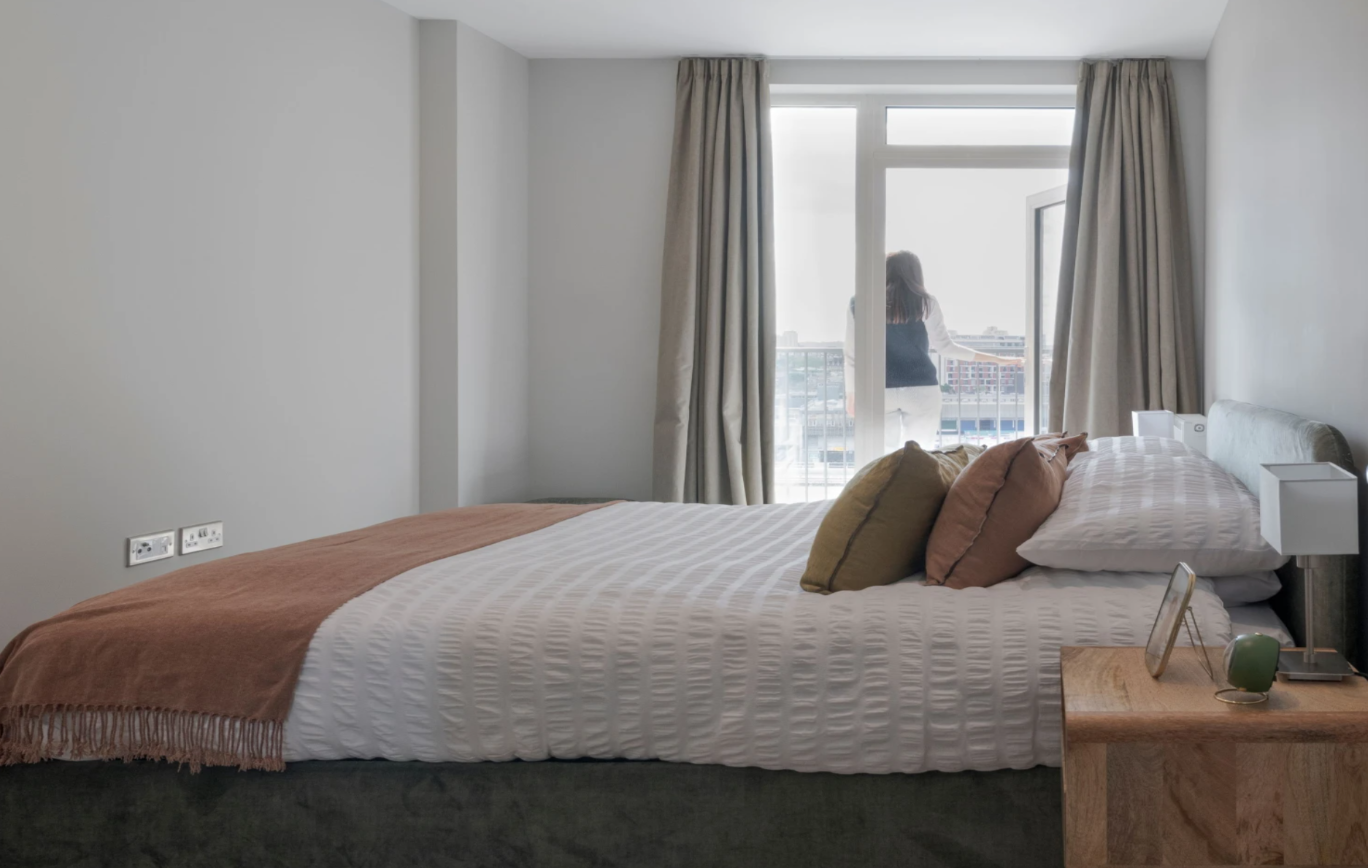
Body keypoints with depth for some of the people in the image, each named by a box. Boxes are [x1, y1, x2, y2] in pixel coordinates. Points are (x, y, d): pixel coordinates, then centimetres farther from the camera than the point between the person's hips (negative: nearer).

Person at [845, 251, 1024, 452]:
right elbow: (945, 347, 0)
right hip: (921, 389, 0)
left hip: (879, 392, 0)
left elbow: (851, 354, 4)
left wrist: (851, 393, 16)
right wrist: (998, 359, 7)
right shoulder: (924, 302, 0)